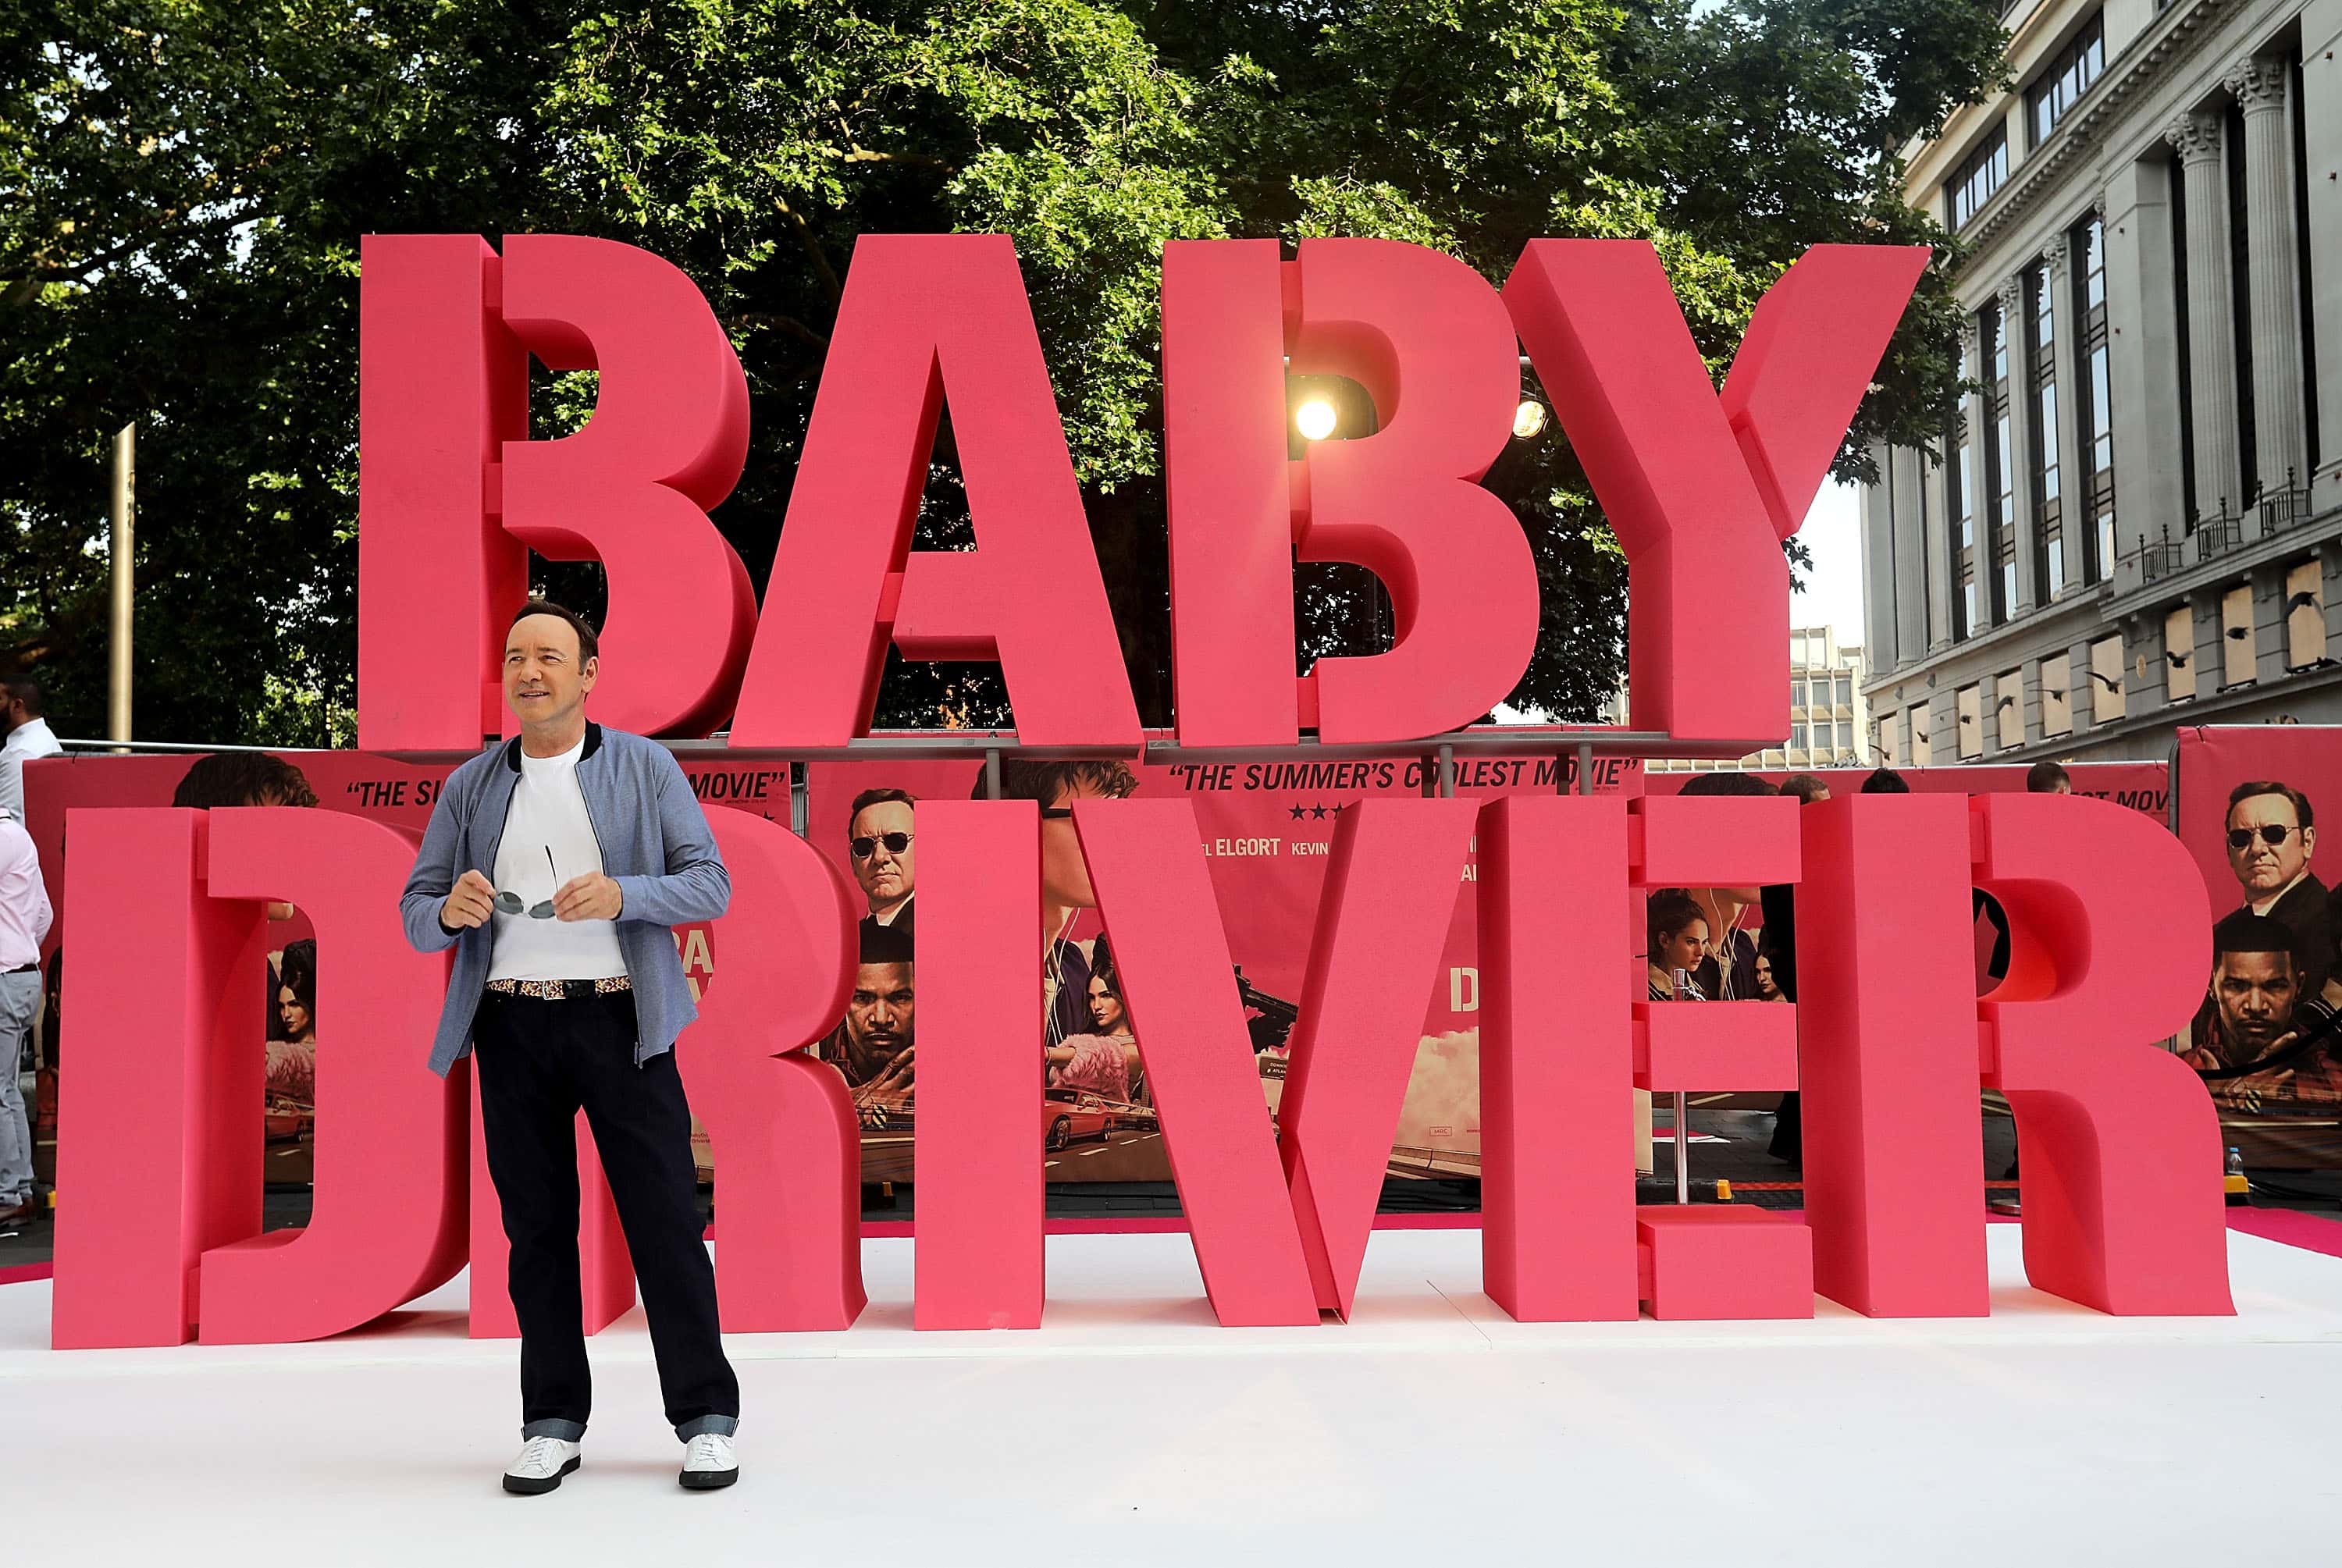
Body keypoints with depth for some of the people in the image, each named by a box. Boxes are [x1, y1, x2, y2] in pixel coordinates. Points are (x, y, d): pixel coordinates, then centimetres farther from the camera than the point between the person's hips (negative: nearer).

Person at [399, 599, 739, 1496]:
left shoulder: (644, 768, 4)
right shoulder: (470, 787, 11)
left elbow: (710, 883, -2)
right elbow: (415, 914, 11)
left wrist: (621, 894, -20)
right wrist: (451, 912, -14)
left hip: (621, 1019, -3)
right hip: (512, 1027, 3)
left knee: (664, 1219, -3)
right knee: (537, 1228, 7)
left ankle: (707, 1419, 6)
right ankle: (552, 1424, 17)